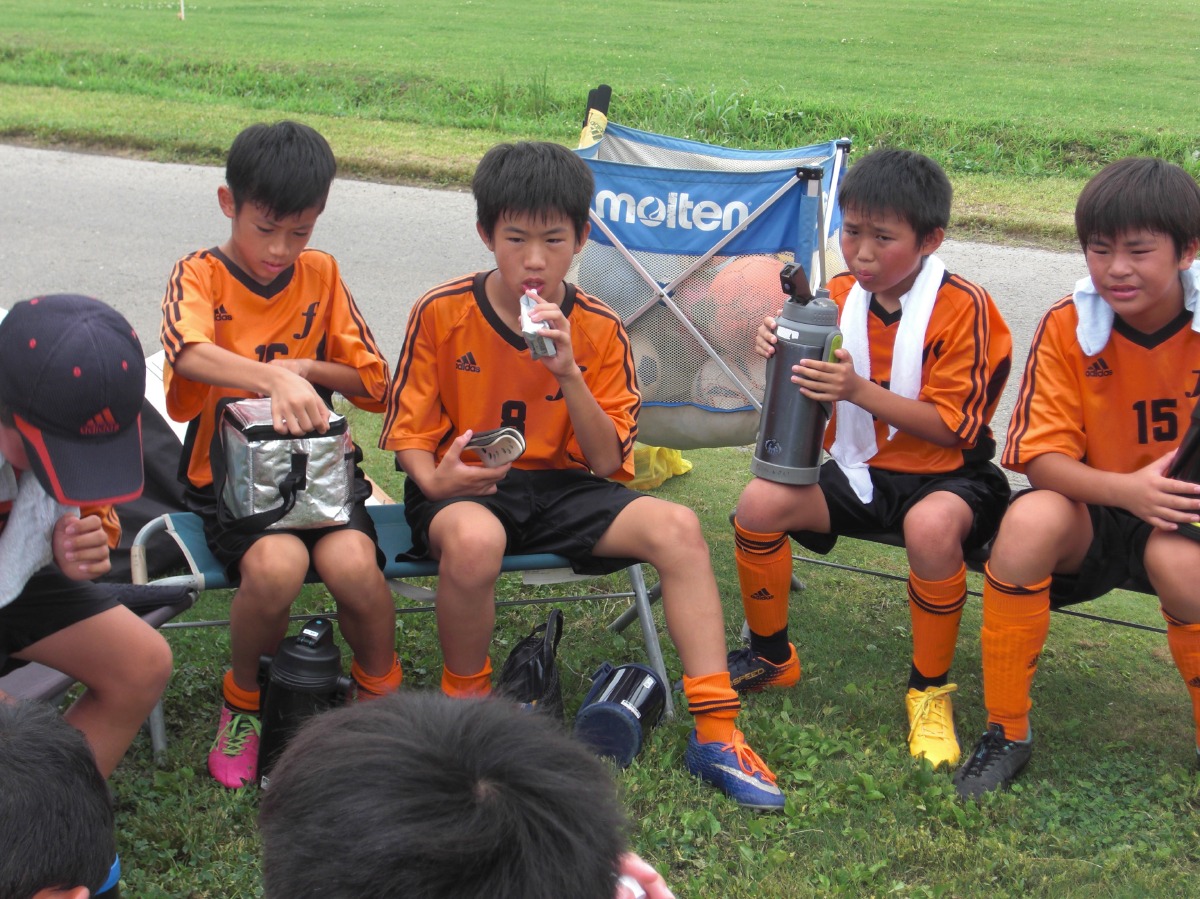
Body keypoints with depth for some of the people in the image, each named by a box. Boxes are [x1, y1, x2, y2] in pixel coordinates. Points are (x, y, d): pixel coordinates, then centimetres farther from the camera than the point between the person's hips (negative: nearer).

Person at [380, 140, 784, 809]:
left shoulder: (599, 329, -1)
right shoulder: (441, 314, -6)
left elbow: (608, 462, -6)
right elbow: (411, 435, -1)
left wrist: (568, 373, -20)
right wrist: (434, 480, -24)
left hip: (560, 489, 3)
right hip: (462, 489, -3)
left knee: (678, 527, -22)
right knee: (474, 540, -40)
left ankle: (717, 735, -18)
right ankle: (465, 704, -11)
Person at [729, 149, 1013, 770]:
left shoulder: (963, 307, -15)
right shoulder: (839, 296, 2)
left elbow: (952, 425, -19)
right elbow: (808, 398, 11)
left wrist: (858, 389, -31)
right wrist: (782, 352, -13)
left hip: (945, 474, -5)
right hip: (857, 470, 5)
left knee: (931, 526, -39)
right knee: (760, 503, -19)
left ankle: (929, 689, -15)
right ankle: (771, 656, 6)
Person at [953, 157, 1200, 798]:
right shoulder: (1068, 326, -9)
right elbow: (1040, 457, -13)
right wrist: (1127, 491, -32)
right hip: (1092, 513, 1)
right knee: (1030, 519, -33)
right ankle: (1006, 731, -17)